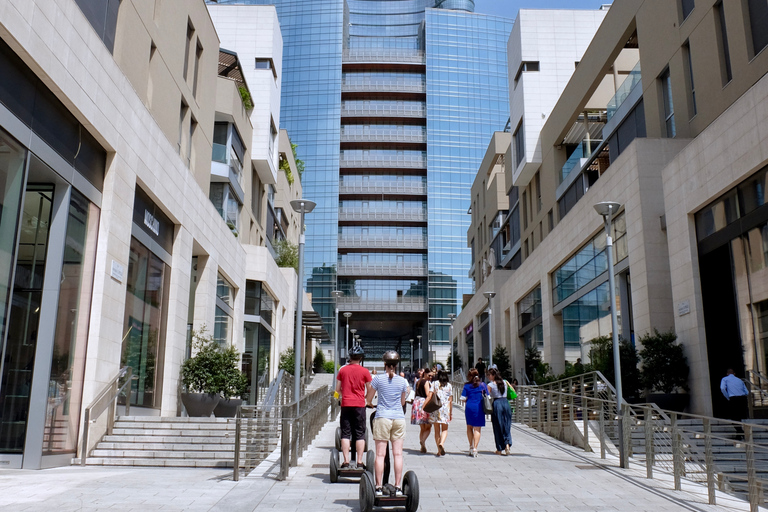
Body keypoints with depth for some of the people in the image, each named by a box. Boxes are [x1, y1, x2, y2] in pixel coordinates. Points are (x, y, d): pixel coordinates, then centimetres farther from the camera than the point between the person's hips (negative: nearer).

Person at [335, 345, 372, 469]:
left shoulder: (343, 370, 4)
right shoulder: (365, 372, -1)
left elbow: (338, 389, 8)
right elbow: (370, 390, 4)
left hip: (345, 404, 2)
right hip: (359, 405, -1)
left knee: (345, 433, 5)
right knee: (360, 434, 4)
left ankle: (346, 461, 1)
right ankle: (360, 462, 1)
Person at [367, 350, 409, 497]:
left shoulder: (378, 379, -2)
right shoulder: (403, 381, 4)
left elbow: (369, 399, 9)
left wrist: (371, 405, 32)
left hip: (383, 417, -2)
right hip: (399, 418, 2)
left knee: (380, 454, 1)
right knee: (398, 454, 4)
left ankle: (378, 488, 2)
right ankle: (397, 487, 6)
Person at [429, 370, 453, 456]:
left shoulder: (435, 383, 3)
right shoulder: (449, 385, 5)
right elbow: (450, 400, 5)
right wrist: (451, 412, 12)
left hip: (435, 408, 0)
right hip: (445, 408, 0)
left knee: (437, 430, 8)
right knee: (445, 429, 8)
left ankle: (439, 450, 7)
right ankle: (442, 443, -19)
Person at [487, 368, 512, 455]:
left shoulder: (490, 385, -6)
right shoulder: (504, 382, 9)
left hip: (496, 403, -4)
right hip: (506, 403, 4)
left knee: (498, 427, 5)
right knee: (506, 426, 11)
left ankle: (499, 449, 12)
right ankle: (507, 444, -10)